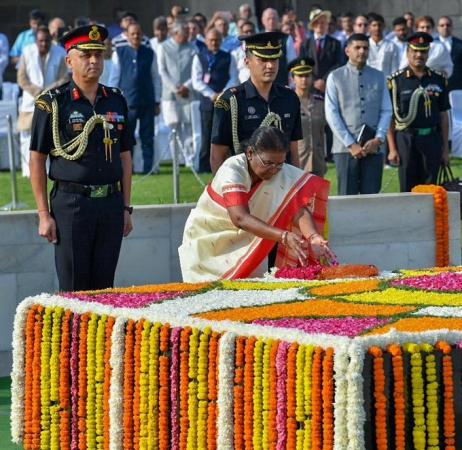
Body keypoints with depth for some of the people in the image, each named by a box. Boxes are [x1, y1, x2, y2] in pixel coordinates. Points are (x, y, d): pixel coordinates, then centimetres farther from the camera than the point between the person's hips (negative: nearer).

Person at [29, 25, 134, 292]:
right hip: (71, 206, -4)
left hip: (111, 203, 4)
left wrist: (126, 208, 11)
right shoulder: (52, 104, -3)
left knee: (104, 287, 7)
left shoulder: (116, 101, 10)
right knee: (73, 289, -2)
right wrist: (44, 214, -7)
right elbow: (37, 160, -2)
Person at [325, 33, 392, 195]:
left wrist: (378, 139, -7)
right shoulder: (335, 77, 4)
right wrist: (351, 144, -9)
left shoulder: (378, 77, 11)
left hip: (373, 148, 2)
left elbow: (386, 111, 9)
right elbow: (331, 114, -2)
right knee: (347, 197, -2)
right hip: (345, 148, -2)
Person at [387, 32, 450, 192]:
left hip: (432, 139, 2)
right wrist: (392, 149, -6)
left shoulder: (439, 80, 8)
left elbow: (443, 115, 11)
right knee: (408, 190, 0)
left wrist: (445, 148, 8)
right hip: (406, 140, -2)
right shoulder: (396, 81, 0)